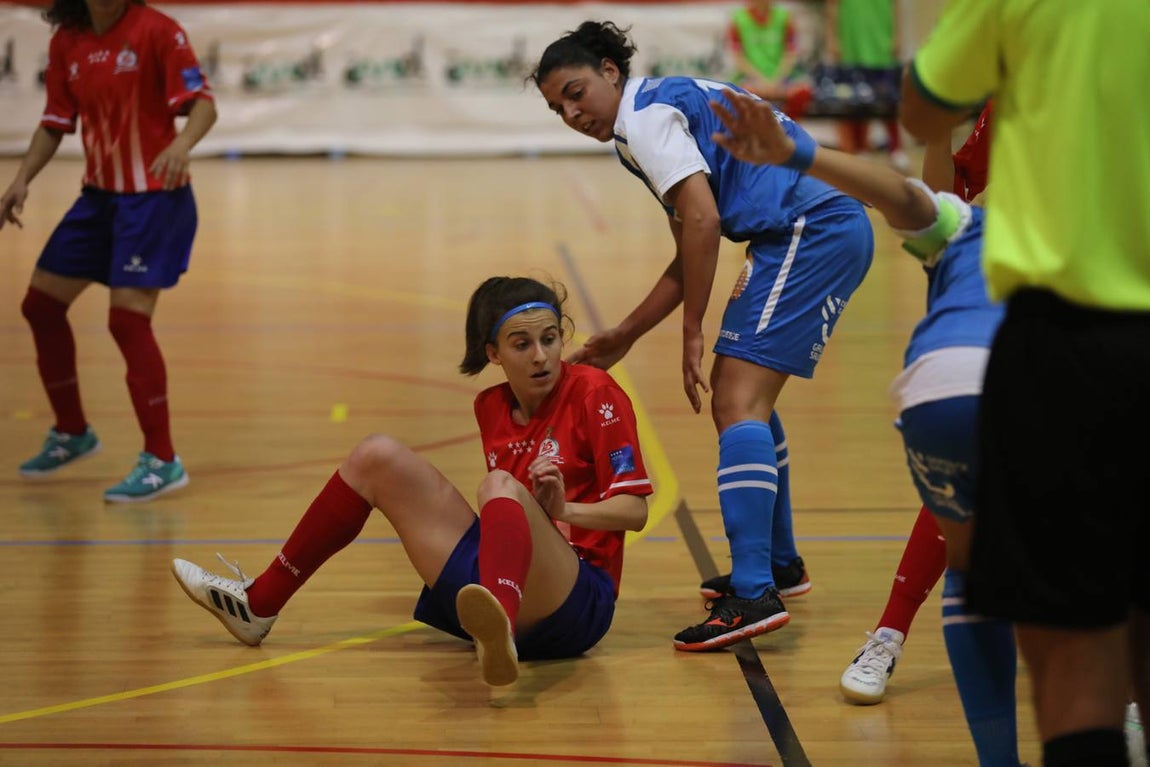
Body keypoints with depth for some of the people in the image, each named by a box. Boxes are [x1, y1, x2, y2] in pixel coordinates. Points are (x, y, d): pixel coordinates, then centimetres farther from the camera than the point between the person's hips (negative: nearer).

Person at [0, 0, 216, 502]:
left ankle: (162, 461, -7)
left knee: (128, 318, -16)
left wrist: (182, 144, -37)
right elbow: (55, 122, 11)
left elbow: (202, 102, -17)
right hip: (99, 195, 7)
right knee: (40, 305, 10)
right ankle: (72, 433, 30)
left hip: (153, 194, -7)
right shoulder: (65, 42, 3)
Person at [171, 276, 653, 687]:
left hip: (577, 602, -6)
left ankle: (500, 632, -69)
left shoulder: (594, 393, -4)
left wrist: (563, 510, -24)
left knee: (501, 484, -36)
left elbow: (634, 510, -8)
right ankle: (259, 605, 6)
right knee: (377, 457, 2)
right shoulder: (491, 408, 13)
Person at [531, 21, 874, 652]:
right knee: (738, 391, 21)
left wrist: (693, 333, -11)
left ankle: (753, 594, -24)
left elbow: (702, 220, -16)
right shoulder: (665, 109, 25)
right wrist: (624, 337, 25)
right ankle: (775, 561, 31)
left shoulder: (646, 112, -5)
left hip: (809, 232, -10)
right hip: (834, 229, 10)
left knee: (737, 401, -15)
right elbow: (689, 258, 26)